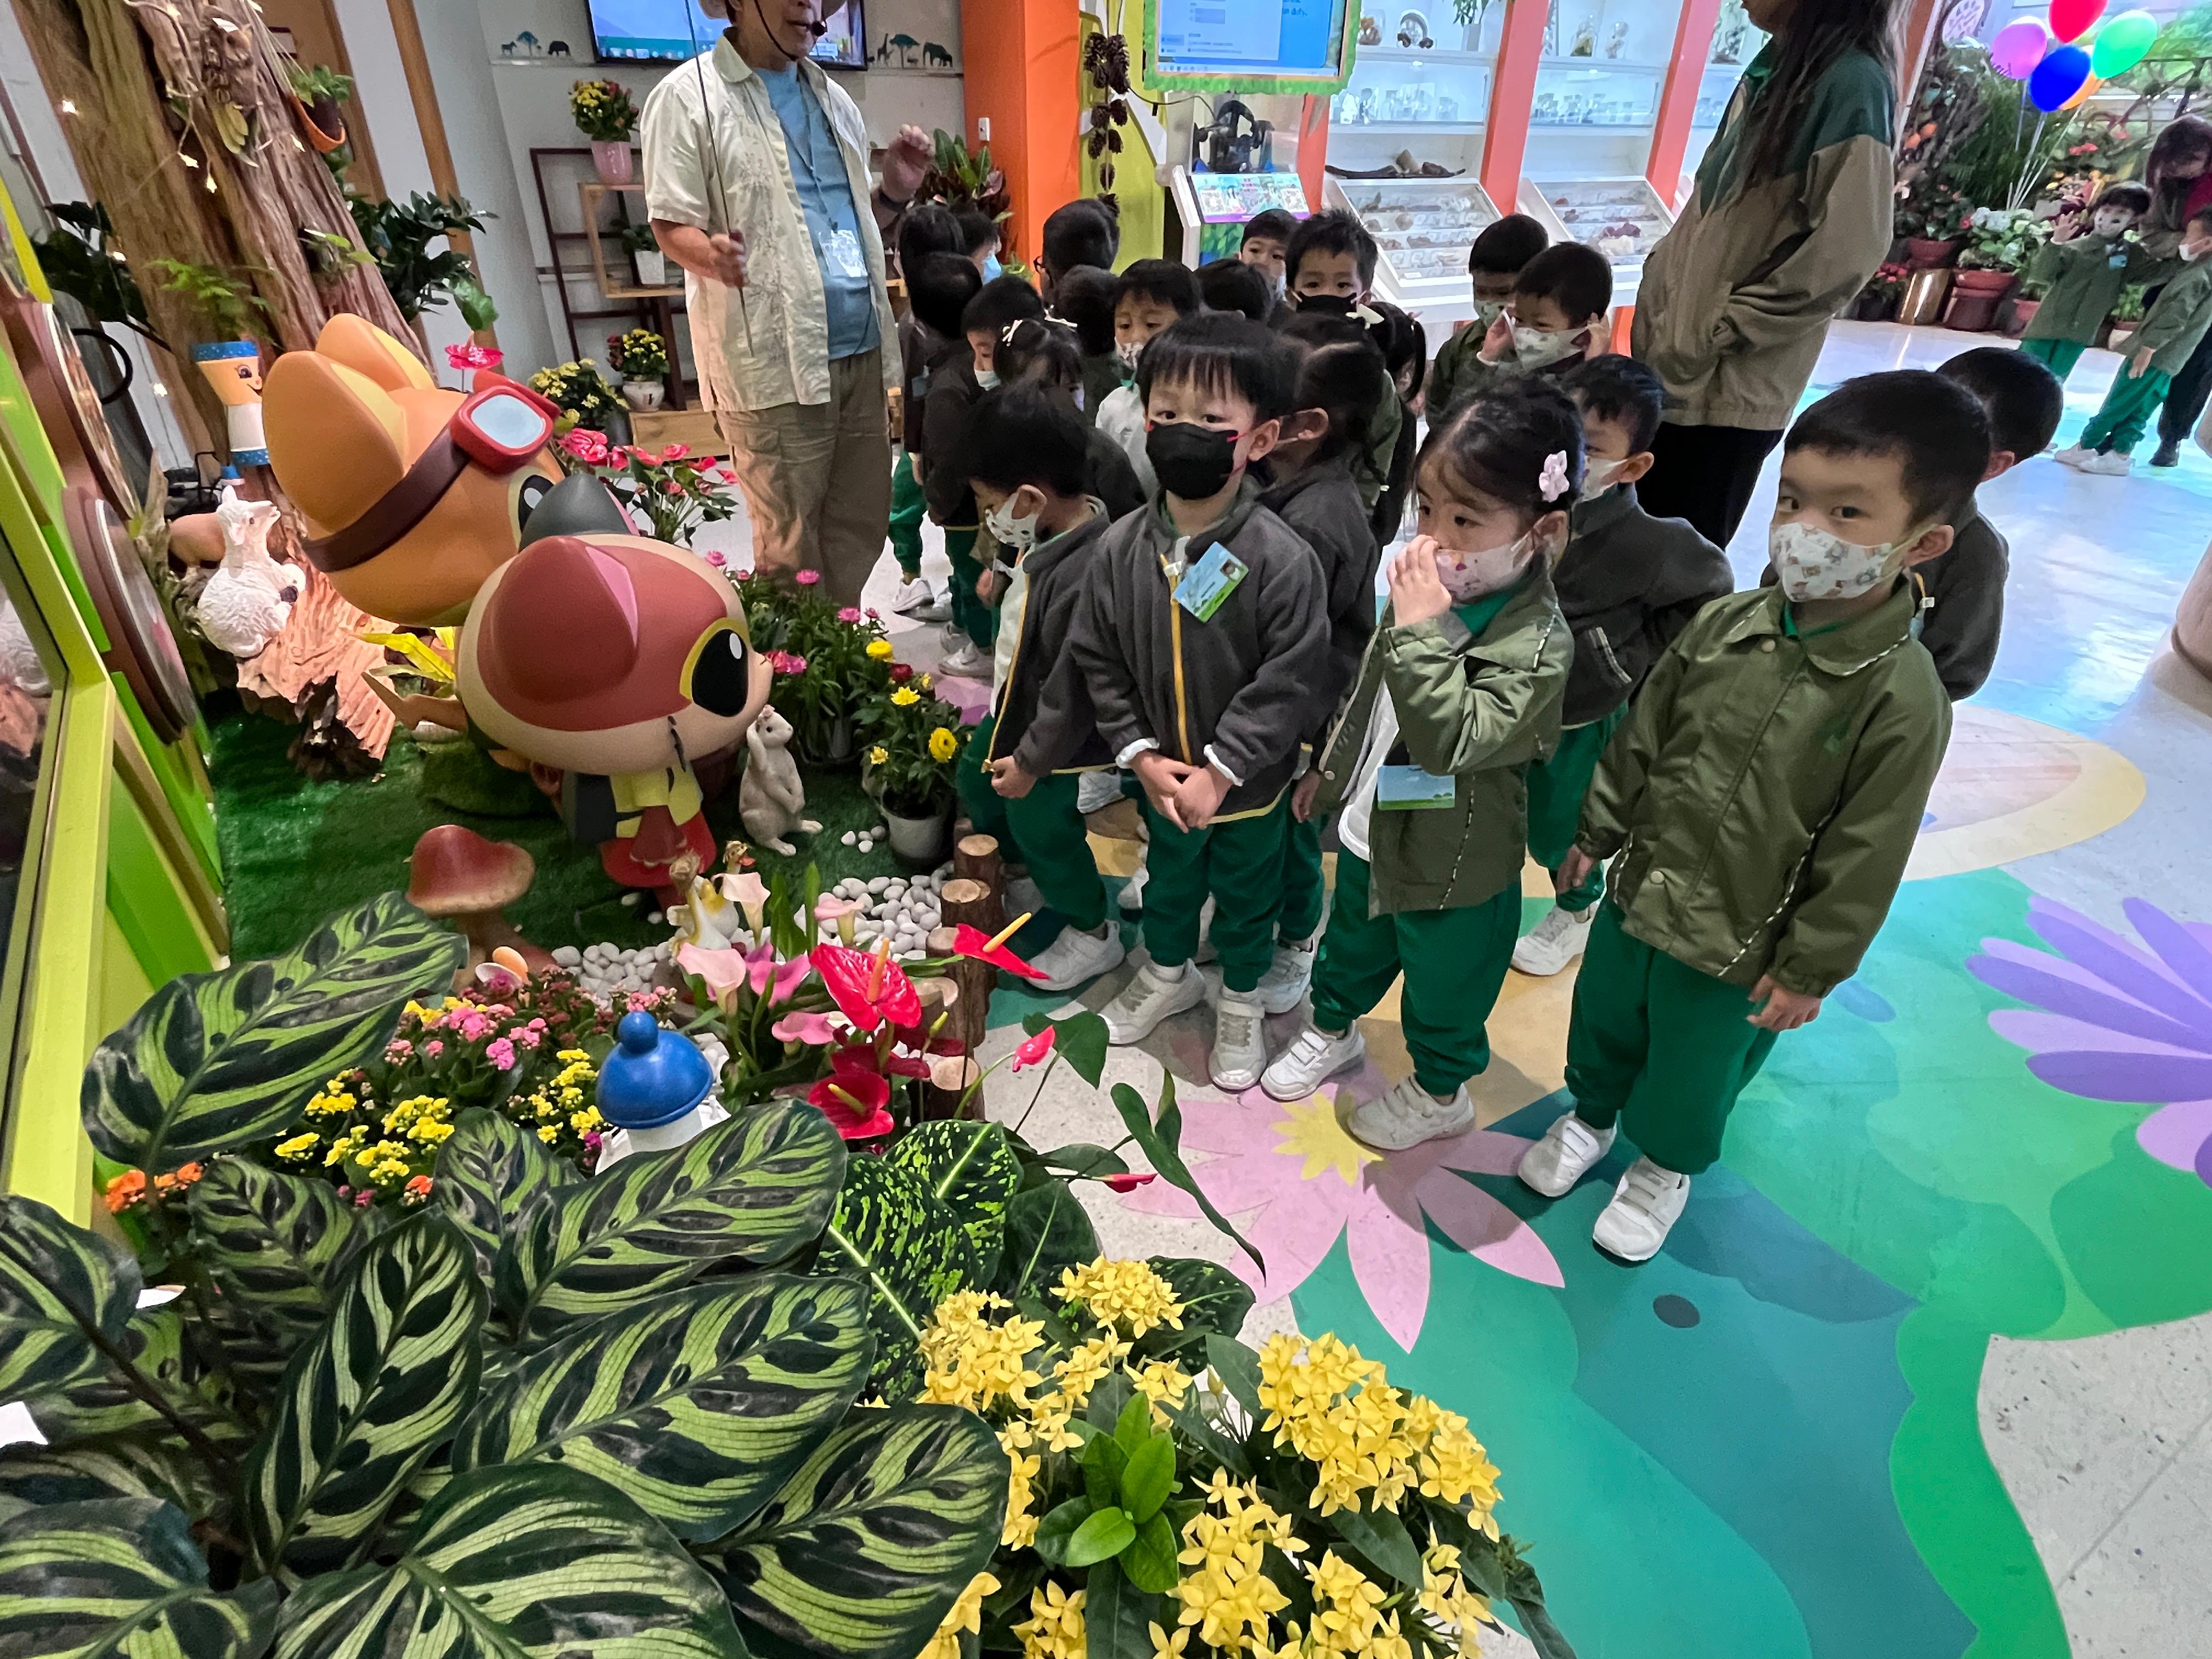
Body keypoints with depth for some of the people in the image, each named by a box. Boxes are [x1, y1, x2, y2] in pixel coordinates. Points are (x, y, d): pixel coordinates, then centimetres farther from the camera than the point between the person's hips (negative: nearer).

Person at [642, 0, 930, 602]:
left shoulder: (833, 98, 19)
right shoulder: (689, 97, -1)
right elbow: (672, 225, -5)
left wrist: (895, 192, 4)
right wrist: (714, 254, -27)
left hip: (861, 349, 6)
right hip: (773, 359, -6)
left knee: (861, 530, 9)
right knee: (791, 549, 0)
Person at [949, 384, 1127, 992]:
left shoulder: (1086, 576, -36)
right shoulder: (1050, 532, -7)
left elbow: (1074, 689, -29)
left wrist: (1033, 761, -19)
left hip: (1062, 734, -10)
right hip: (1017, 703, 10)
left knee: (1040, 826, 5)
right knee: (976, 782, 24)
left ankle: (1093, 934, 30)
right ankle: (1035, 874, 47)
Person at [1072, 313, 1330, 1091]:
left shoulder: (1282, 560, -23)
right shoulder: (1121, 549, -11)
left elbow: (1288, 682, -20)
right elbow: (1100, 661, -5)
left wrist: (1219, 772, -21)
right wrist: (1141, 755, -11)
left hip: (1248, 783, -3)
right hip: (1161, 776, 3)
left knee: (1246, 896, 20)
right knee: (1168, 879, 27)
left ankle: (1241, 1003, 46)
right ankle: (1167, 973, 55)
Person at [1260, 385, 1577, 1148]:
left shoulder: (1537, 644, -29)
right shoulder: (1435, 588, -7)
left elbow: (1452, 741, -38)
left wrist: (1419, 629, -40)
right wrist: (1330, 769, 18)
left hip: (1455, 864, -6)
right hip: (1373, 827, 7)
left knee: (1443, 984, 18)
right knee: (1351, 942, 29)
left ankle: (1439, 1092, 44)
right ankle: (1333, 1028, 56)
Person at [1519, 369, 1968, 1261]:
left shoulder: (1904, 696, -22)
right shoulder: (1724, 625, -10)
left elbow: (1865, 856, -15)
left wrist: (1810, 968, -10)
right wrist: (1596, 834, 9)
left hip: (1737, 947, -4)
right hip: (1638, 891, 4)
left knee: (1692, 1071, 19)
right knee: (1603, 1021, 25)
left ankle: (1666, 1165, 49)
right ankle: (1590, 1114, 54)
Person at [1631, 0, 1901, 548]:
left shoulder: (1852, 85, -14)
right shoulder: (1770, 71, 12)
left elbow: (1842, 255, -19)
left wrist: (1718, 333, -15)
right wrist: (1657, 305, 12)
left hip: (1729, 386, -8)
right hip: (1671, 363, 8)